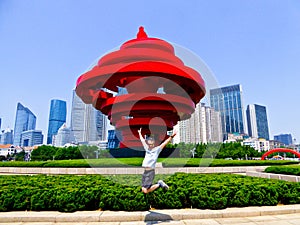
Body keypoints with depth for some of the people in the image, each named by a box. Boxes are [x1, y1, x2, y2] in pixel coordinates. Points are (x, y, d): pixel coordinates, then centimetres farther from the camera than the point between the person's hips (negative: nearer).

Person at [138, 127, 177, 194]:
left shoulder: (157, 149, -1)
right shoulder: (147, 149, 12)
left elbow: (164, 143, -11)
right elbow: (142, 140, 24)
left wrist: (171, 136, -21)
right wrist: (139, 133, 35)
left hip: (151, 171, -6)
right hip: (145, 171, 7)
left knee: (146, 191, -11)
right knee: (143, 190, 6)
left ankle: (159, 184, 11)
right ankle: (159, 184, 23)